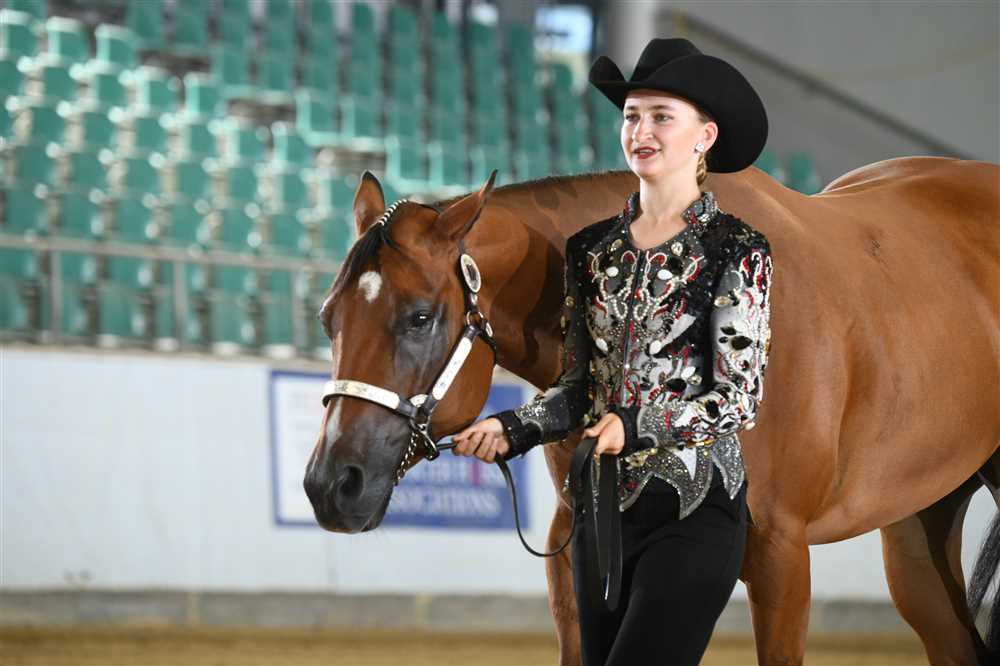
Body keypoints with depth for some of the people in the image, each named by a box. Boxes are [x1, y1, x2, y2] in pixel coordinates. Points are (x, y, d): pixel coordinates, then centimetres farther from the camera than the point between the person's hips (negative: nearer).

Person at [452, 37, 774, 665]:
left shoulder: (737, 251, -7)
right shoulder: (592, 249, 10)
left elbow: (740, 399, -11)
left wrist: (638, 426, -24)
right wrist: (512, 429, -2)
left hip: (695, 508, -6)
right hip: (602, 507, 6)